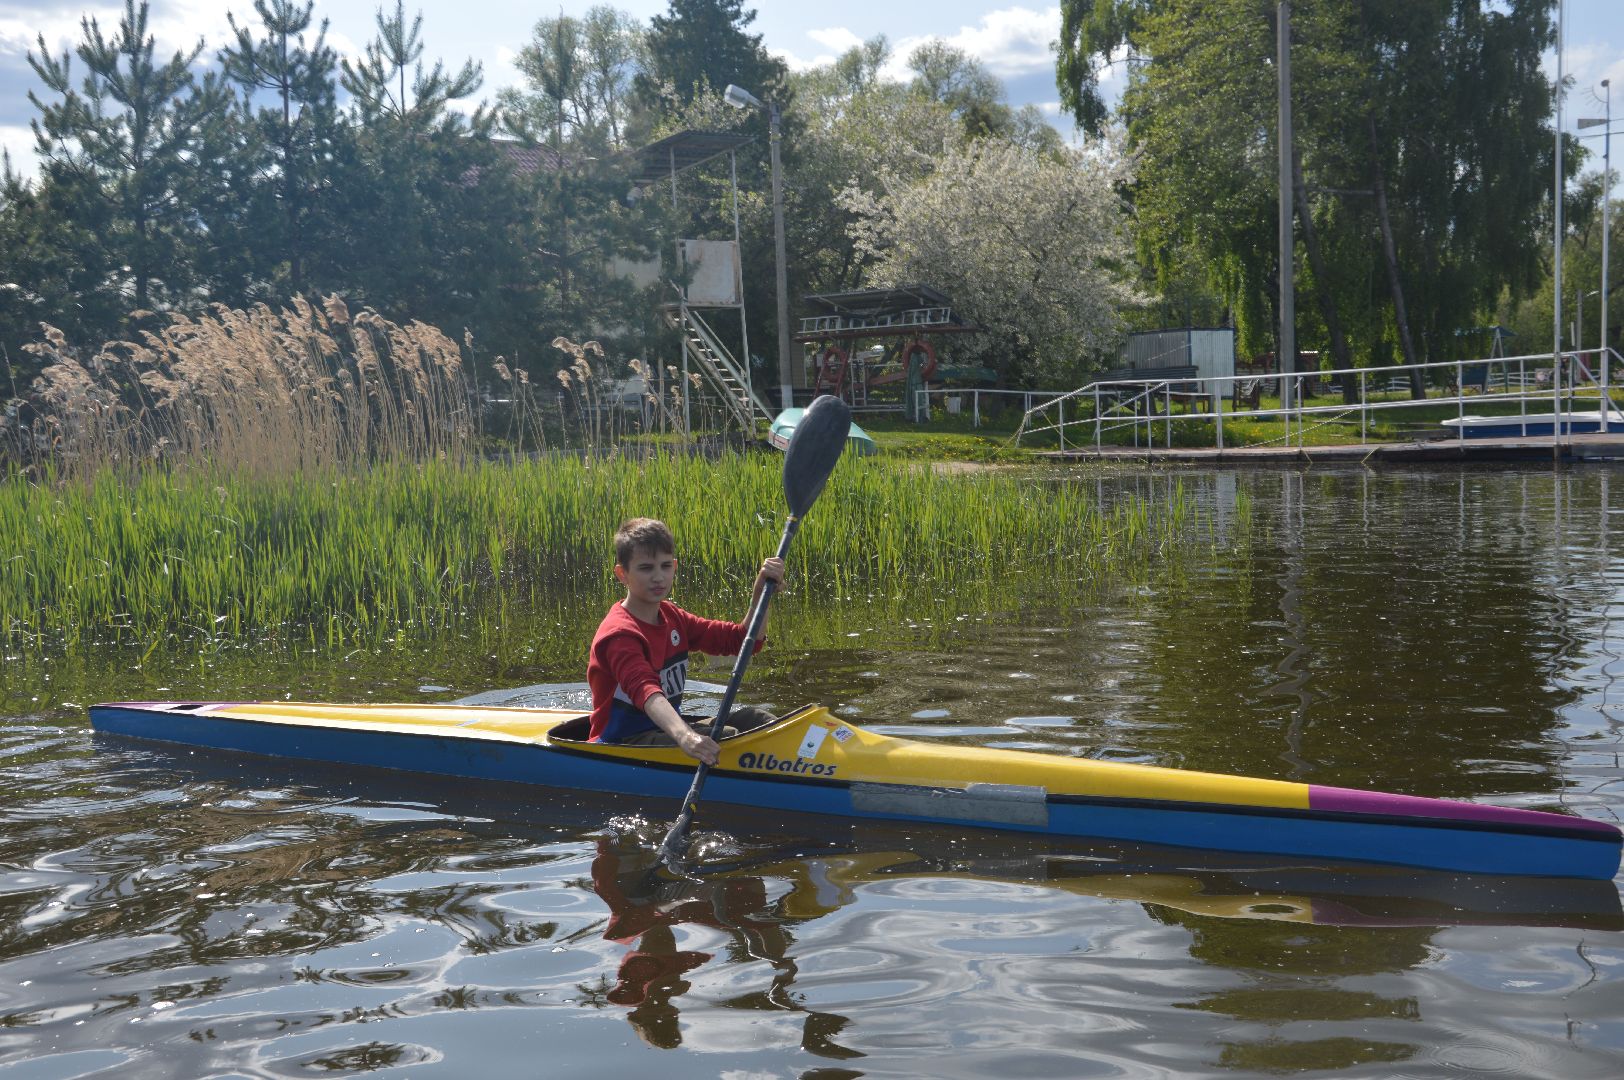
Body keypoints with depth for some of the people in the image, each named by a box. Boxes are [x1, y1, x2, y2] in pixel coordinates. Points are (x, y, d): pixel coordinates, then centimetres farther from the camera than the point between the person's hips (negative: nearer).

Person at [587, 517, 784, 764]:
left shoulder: (672, 617, 9)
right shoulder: (619, 633, -20)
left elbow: (745, 640, 5)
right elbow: (644, 690, -40)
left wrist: (761, 591, -12)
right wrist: (684, 737, -58)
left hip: (666, 725, 9)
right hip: (622, 742, -9)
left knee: (752, 719, -5)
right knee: (727, 740, -28)